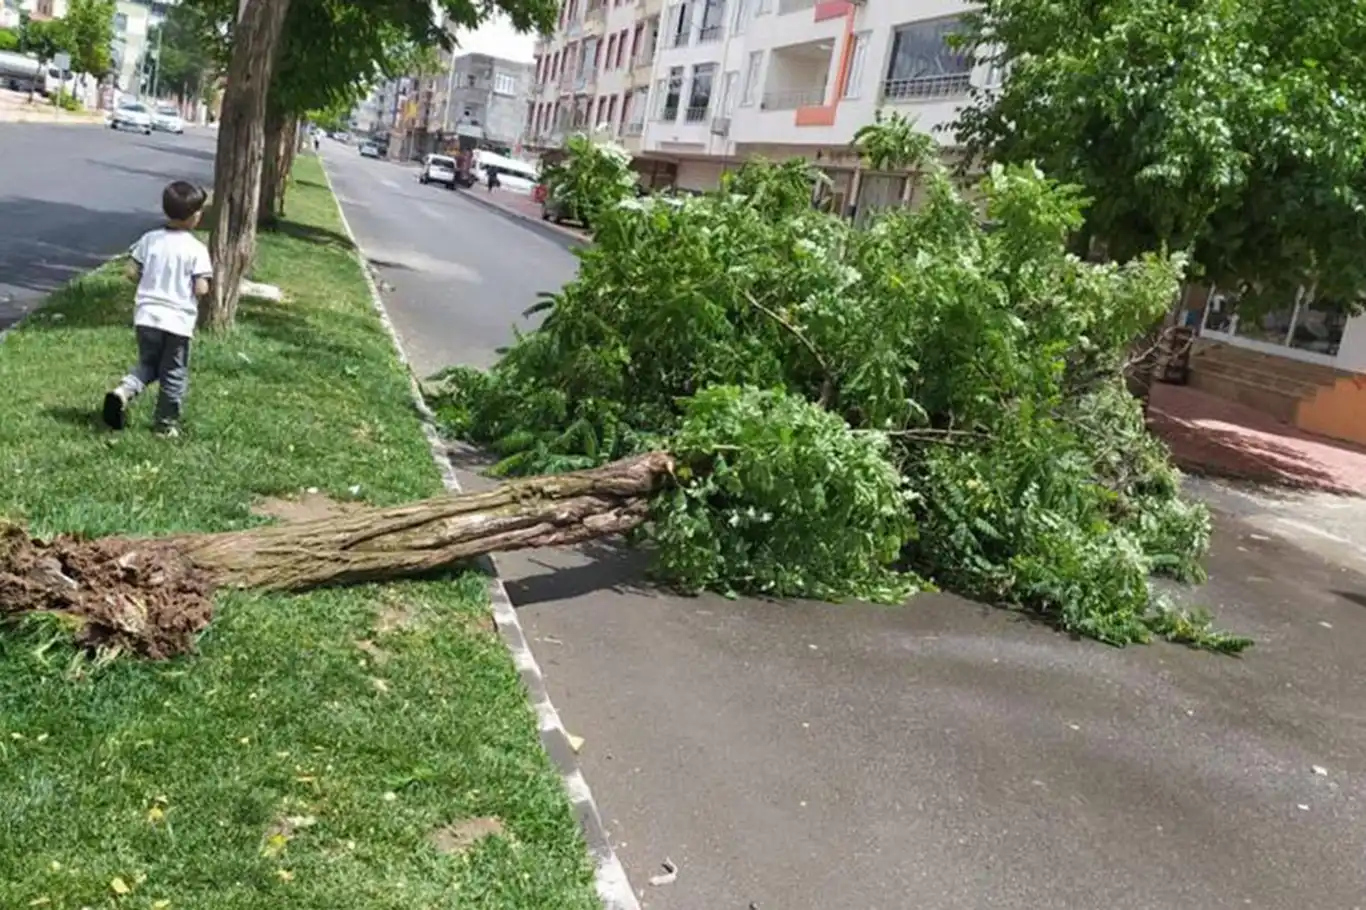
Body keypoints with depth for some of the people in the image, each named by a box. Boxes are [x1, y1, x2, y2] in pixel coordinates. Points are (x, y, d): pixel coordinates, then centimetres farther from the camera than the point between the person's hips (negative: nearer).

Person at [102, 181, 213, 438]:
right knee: (174, 373, 11)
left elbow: (132, 273, 2)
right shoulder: (196, 249, -11)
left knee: (147, 363, 21)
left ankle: (124, 391, -6)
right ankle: (166, 422, 19)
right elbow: (201, 289, -15)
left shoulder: (150, 239, 1)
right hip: (178, 320, -4)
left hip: (147, 316, 4)